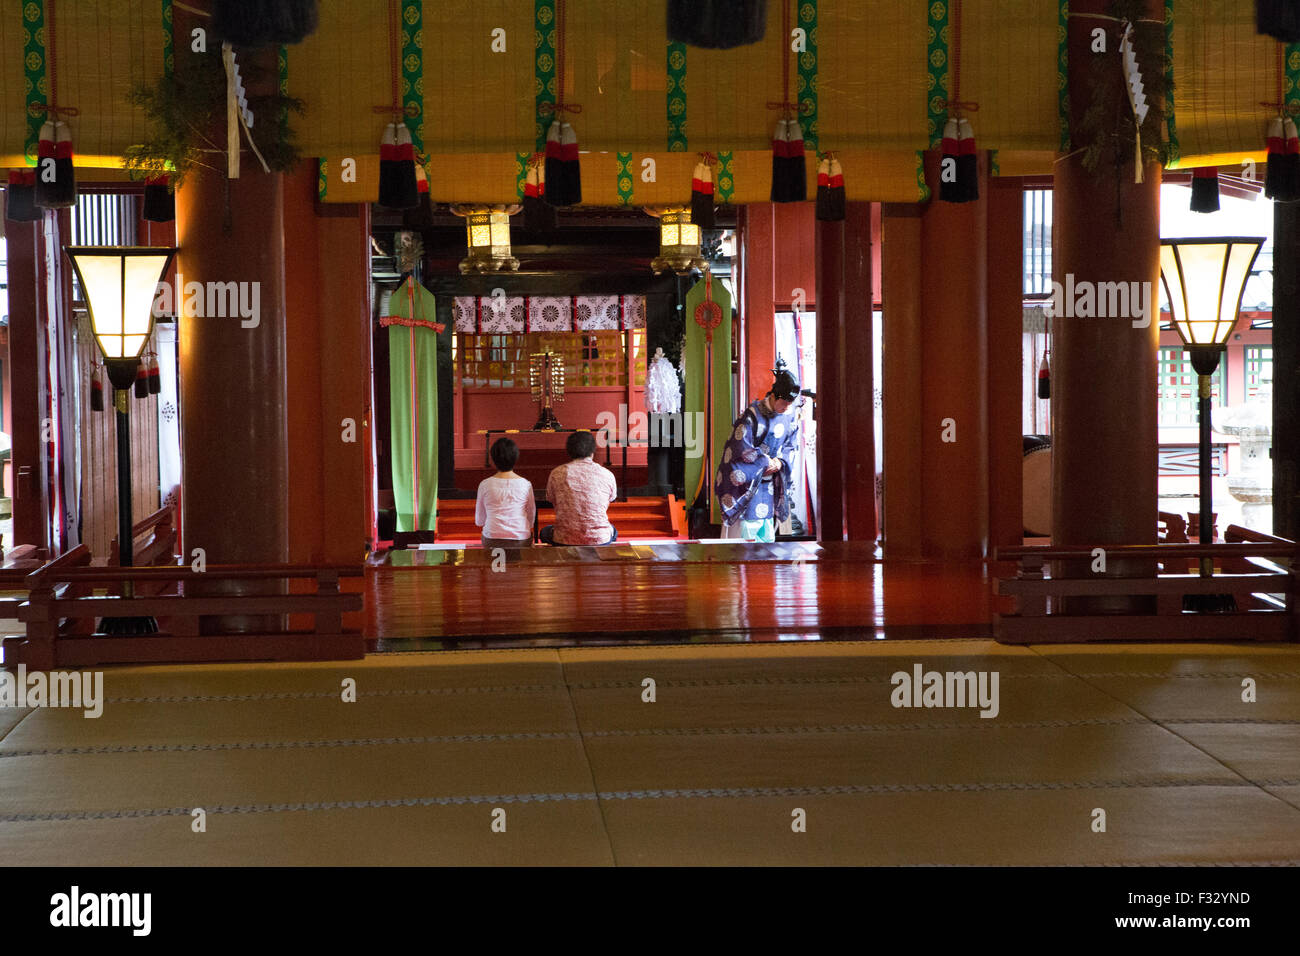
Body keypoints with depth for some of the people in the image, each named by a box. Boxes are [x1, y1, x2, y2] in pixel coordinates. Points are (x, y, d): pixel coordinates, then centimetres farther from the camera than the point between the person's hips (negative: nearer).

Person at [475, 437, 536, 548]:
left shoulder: (485, 485, -1)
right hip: (521, 540, 0)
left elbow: (479, 521, 10)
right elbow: (531, 518, 10)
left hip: (492, 540, 0)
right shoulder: (525, 484, -1)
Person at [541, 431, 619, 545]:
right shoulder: (607, 475, -2)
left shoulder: (557, 474, -3)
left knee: (545, 532, 35)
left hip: (564, 540, -1)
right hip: (599, 540, 1)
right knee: (613, 530, 38)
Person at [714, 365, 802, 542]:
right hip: (747, 479, -6)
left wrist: (780, 461, -9)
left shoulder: (790, 417, 3)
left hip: (770, 480, 6)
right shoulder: (753, 414, -16)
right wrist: (766, 462, -14)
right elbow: (742, 445, -18)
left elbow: (792, 446, 11)